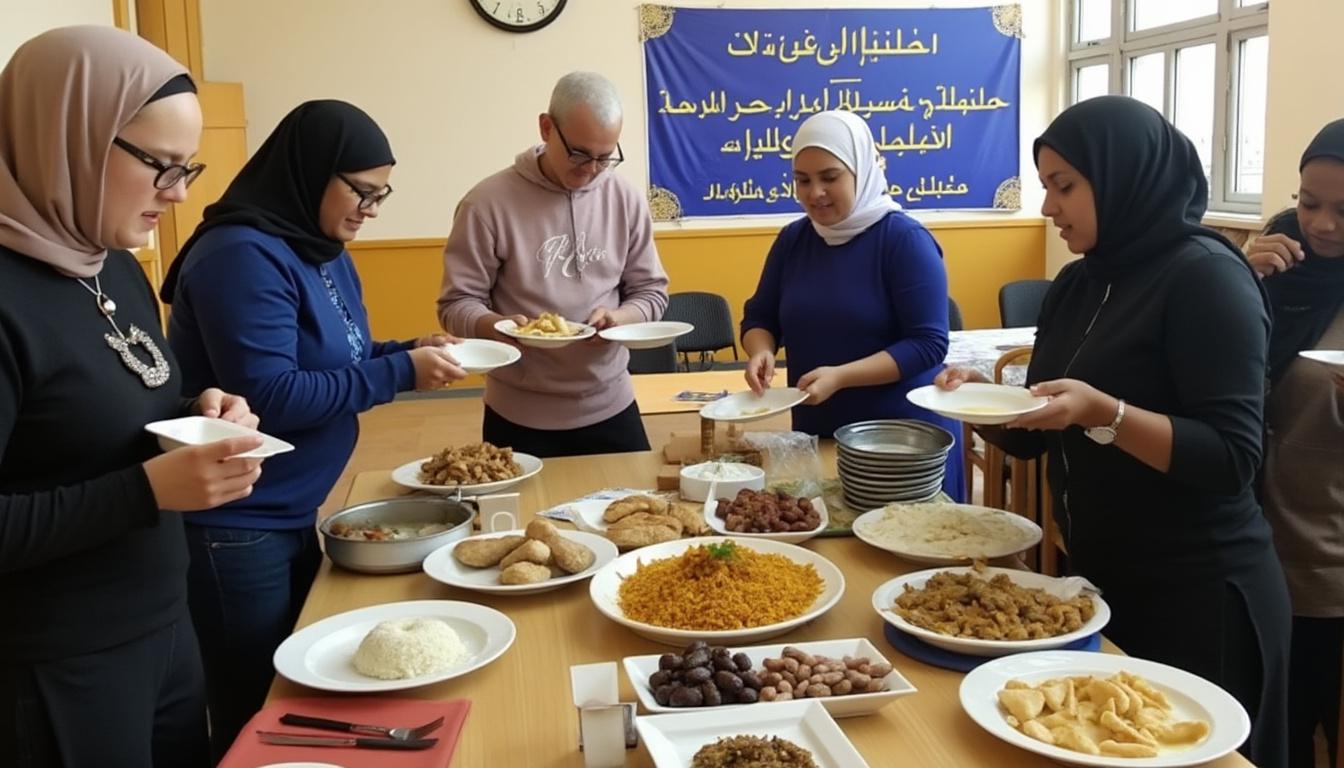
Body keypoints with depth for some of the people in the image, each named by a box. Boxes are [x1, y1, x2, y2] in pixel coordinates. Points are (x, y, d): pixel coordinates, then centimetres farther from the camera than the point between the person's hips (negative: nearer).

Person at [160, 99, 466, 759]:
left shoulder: (326, 252, 8)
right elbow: (269, 398, -27)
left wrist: (408, 353, -1)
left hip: (292, 517, 10)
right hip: (233, 530, -9)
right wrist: (400, 373, -21)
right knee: (256, 714, 5)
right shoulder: (243, 256, -21)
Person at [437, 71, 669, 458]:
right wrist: (498, 325, -28)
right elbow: (456, 304, -7)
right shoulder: (488, 204, -11)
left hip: (610, 409, 4)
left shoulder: (627, 200, 0)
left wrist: (621, 318, -14)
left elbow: (651, 291, 7)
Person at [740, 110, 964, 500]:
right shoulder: (792, 239, 4)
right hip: (818, 435, 5)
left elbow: (928, 344, -17)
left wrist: (840, 376, -26)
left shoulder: (905, 238, -13)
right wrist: (762, 351, -13)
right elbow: (759, 318, 10)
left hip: (906, 437, -5)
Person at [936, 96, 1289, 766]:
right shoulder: (1078, 285, 7)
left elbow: (1231, 458, -22)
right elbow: (1033, 438, 10)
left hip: (1195, 599, -8)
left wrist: (1104, 414, -32)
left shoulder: (1205, 276, -16)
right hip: (1097, 580, 8)